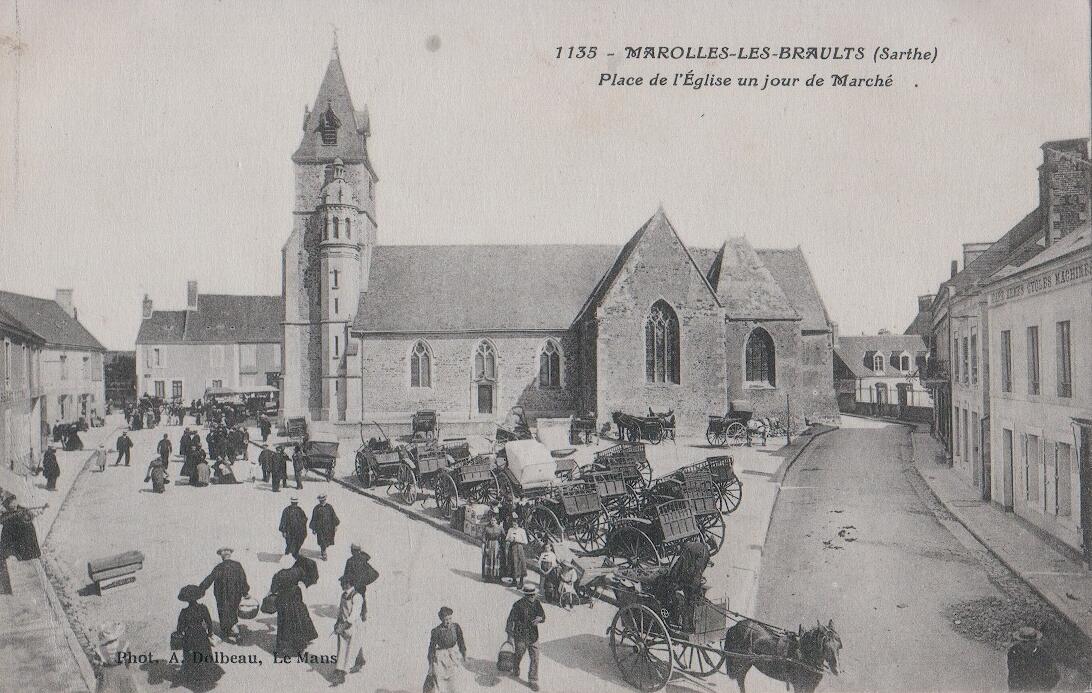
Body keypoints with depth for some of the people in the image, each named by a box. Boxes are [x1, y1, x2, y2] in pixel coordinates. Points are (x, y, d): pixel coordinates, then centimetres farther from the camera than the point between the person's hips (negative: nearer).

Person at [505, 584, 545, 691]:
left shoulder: (537, 603, -4)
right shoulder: (518, 605, -20)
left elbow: (543, 615, 7)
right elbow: (511, 620, -13)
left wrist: (540, 618, -17)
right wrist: (509, 634, -12)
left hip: (533, 636, 3)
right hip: (520, 636, -3)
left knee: (535, 658, 3)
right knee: (518, 656, 18)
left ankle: (533, 680, 17)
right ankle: (515, 672, 47)